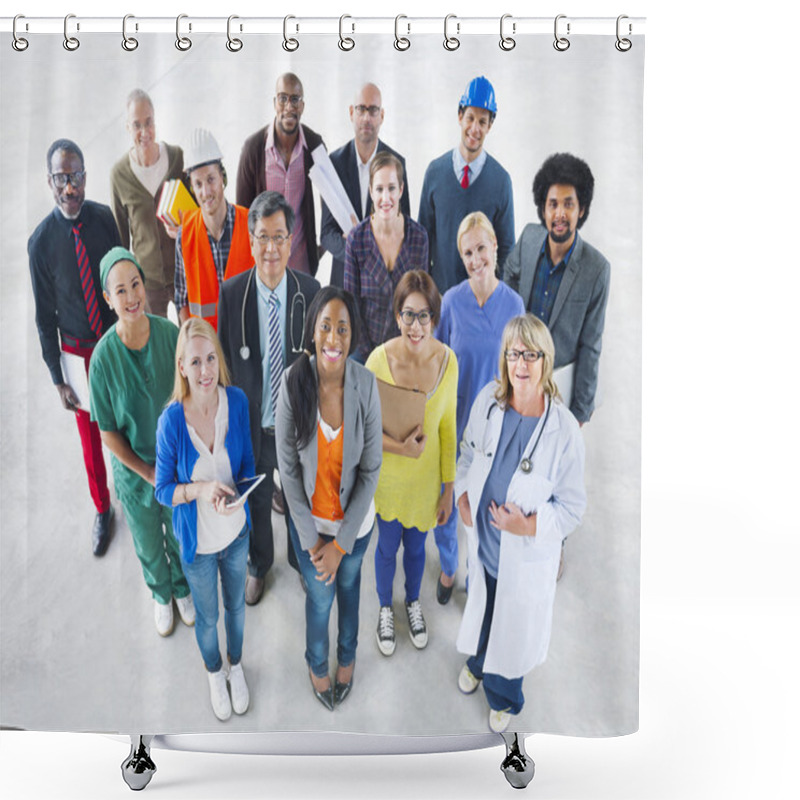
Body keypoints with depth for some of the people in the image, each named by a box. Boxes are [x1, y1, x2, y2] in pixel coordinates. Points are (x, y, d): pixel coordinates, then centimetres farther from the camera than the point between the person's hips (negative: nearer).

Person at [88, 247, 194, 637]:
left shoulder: (169, 333, -18)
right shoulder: (104, 357, -23)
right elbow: (108, 432, -12)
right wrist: (147, 472, -12)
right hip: (135, 473, -1)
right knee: (149, 546, 23)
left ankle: (183, 588, 54)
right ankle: (162, 595, 53)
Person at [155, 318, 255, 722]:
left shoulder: (237, 401, -18)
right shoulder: (172, 420, -25)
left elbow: (247, 461, -4)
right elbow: (163, 489, -13)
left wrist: (238, 493, -23)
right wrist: (201, 489, -31)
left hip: (237, 532, 2)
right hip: (198, 543, -2)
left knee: (236, 607, 26)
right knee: (207, 617, 23)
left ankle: (236, 666, 56)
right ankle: (214, 673, 54)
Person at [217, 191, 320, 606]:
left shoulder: (310, 291, -13)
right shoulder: (231, 293, -13)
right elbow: (224, 360, -4)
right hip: (252, 423, 0)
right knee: (256, 501, 22)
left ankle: (302, 560, 52)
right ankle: (258, 564, 52)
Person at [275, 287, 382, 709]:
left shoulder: (365, 384, -22)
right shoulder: (294, 382, -22)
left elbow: (371, 469, -14)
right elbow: (288, 468, -13)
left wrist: (342, 542, -12)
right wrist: (311, 538, -10)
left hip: (355, 521, 1)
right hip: (309, 521, 0)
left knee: (349, 586, 27)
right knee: (319, 599, 21)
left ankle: (347, 656, 58)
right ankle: (318, 664, 53)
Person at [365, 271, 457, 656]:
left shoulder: (447, 360, -17)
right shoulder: (380, 359, -24)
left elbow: (448, 427, -6)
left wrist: (448, 487, 0)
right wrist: (399, 446, -27)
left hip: (427, 478, 2)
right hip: (387, 477, -1)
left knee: (416, 546, 25)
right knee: (387, 548, 22)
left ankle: (413, 602, 55)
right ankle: (385, 609, 51)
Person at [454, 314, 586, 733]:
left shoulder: (564, 430, -25)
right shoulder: (488, 400, -13)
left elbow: (572, 505, -14)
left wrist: (528, 525, -25)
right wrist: (463, 493, -6)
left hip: (526, 554, -3)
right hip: (481, 537, 4)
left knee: (514, 624, 19)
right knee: (479, 606, 29)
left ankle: (503, 696, 51)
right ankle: (477, 663, 63)